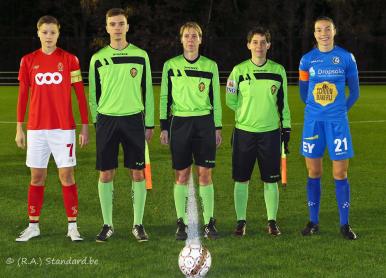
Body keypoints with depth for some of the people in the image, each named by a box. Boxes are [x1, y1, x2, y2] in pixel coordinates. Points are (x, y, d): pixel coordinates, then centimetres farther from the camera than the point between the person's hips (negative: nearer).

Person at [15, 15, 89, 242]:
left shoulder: (70, 60, 1)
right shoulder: (28, 61, 6)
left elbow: (81, 94, 2)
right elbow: (23, 95, 10)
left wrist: (85, 127, -1)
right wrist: (19, 128, 7)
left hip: (64, 127, -2)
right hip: (36, 128, 2)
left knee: (67, 174, -2)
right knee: (37, 176, 7)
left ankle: (73, 226, 3)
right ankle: (33, 226, 15)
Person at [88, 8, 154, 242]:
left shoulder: (140, 56, 4)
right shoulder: (98, 58, 5)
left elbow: (147, 91, 8)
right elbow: (93, 94, 11)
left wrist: (149, 124, 5)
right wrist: (97, 121, 6)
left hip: (133, 119, 0)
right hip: (107, 120, 0)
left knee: (138, 173, 0)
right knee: (106, 174, 1)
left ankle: (138, 225, 9)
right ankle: (108, 225, 11)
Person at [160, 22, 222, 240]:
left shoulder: (210, 66, 7)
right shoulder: (171, 65, 4)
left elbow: (215, 99, 11)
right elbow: (165, 98, 7)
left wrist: (218, 127, 8)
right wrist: (164, 127, 3)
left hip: (204, 123, 1)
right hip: (179, 122, 0)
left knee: (205, 174, -1)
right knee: (182, 175, 1)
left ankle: (209, 223, 5)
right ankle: (182, 223, 7)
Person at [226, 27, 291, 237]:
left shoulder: (278, 71, 5)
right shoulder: (239, 70, 1)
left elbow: (283, 103, 9)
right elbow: (231, 101, 7)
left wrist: (286, 129, 6)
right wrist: (247, 113, 8)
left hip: (271, 132, 1)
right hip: (244, 132, -1)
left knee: (271, 180, 3)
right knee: (241, 180, 3)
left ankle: (272, 221, 13)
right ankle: (241, 221, 12)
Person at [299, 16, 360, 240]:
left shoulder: (346, 58, -1)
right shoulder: (307, 60, 3)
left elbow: (355, 92, 8)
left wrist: (340, 110, 10)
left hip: (337, 121, -2)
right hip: (313, 121, 2)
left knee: (340, 173, -3)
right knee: (314, 172, 5)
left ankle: (345, 224, 4)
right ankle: (313, 222, 14)